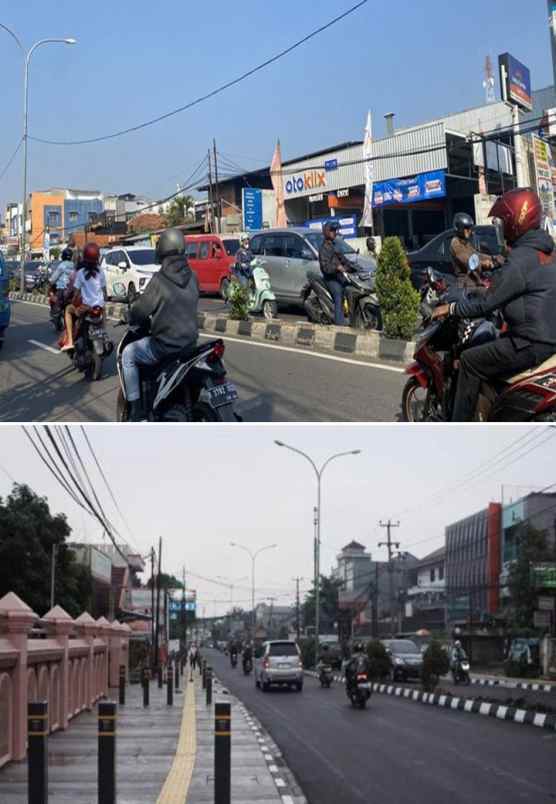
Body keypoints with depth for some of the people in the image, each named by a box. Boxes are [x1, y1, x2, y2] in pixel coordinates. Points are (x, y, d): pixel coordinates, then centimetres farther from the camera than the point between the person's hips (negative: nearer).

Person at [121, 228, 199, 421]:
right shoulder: (192, 277, 1)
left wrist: (132, 318, 12)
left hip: (165, 345, -7)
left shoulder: (160, 280, -19)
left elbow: (140, 309, -13)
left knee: (128, 355, 12)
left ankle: (136, 410, 7)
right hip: (190, 341, 7)